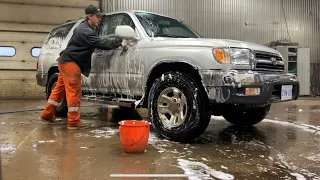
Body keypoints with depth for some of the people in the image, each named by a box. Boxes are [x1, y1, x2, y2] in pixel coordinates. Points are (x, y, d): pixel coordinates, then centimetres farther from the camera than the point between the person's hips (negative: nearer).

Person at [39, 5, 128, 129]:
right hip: (70, 62, -11)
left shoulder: (83, 27, 15)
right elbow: (101, 44, -26)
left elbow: (97, 42, 21)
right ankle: (74, 121, -5)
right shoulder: (86, 31, -19)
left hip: (65, 61, 11)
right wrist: (119, 42, -23)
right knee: (74, 91, -9)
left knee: (60, 89, 15)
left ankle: (47, 114, 25)